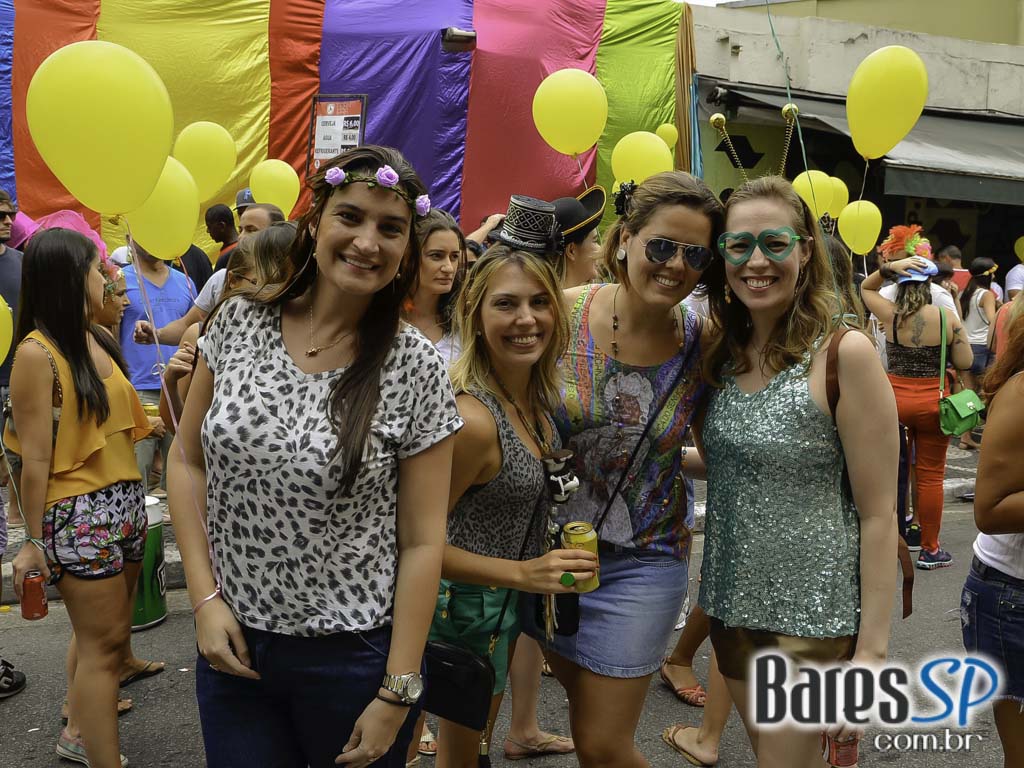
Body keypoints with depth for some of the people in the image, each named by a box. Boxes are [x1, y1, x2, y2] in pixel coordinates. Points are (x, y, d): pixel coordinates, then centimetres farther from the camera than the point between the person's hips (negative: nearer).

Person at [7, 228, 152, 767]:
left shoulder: (99, 341, 9)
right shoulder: (37, 352, -14)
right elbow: (34, 457, -14)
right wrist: (33, 539, -11)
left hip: (126, 500, 7)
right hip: (77, 513, -7)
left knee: (105, 632, 16)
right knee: (103, 643, 0)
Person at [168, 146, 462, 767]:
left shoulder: (416, 368, -13)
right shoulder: (239, 322, -4)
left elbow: (422, 542, -10)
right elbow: (188, 461, 5)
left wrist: (397, 695, -9)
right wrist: (205, 597, -4)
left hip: (352, 655, -2)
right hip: (232, 645, 3)